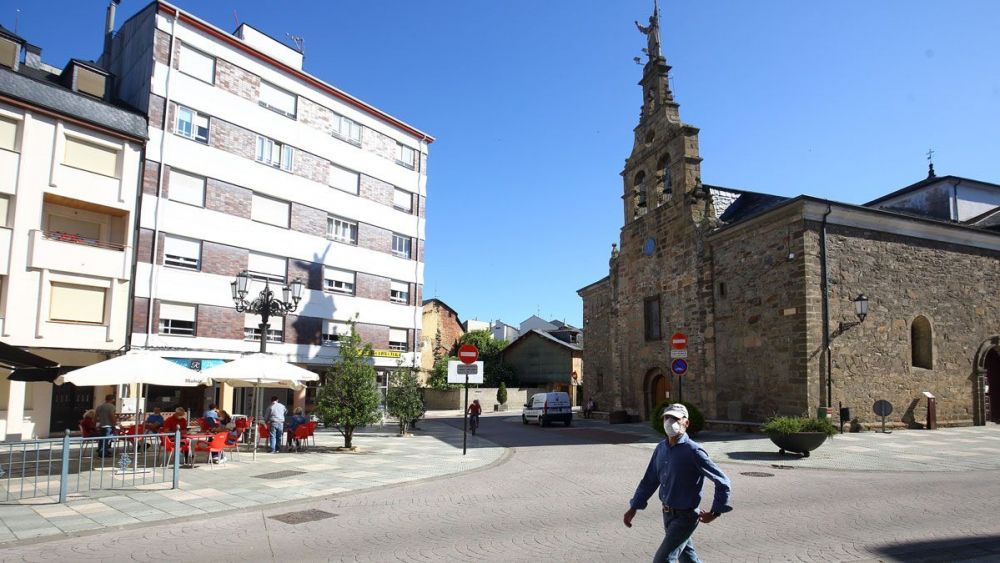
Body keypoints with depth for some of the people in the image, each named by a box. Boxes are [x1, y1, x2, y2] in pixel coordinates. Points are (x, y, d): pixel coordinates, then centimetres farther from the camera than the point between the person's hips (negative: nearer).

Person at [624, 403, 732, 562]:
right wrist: (633, 508, 7)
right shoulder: (661, 448, 1)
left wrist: (714, 512, -11)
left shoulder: (693, 451, -20)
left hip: (685, 517, -7)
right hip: (667, 514, 7)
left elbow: (723, 483, -16)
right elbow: (649, 481, 11)